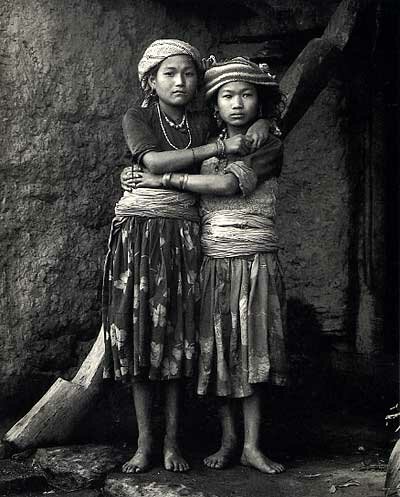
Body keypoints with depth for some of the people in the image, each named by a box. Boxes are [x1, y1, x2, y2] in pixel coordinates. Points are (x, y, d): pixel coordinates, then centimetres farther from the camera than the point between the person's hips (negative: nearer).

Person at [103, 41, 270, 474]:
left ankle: (171, 440, 10)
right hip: (138, 232, -2)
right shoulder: (136, 118, 2)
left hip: (183, 235, 2)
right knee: (139, 330, 0)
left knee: (176, 333, 1)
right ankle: (145, 440, 9)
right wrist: (220, 147, -15)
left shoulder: (204, 124, 11)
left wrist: (258, 128, -1)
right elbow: (155, 161, -16)